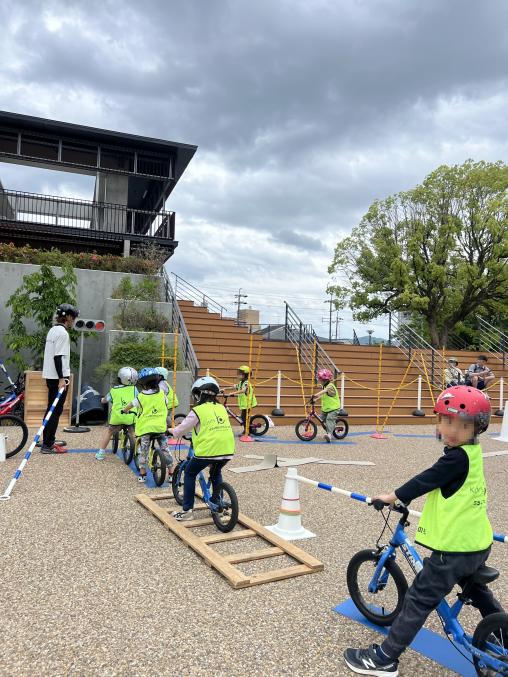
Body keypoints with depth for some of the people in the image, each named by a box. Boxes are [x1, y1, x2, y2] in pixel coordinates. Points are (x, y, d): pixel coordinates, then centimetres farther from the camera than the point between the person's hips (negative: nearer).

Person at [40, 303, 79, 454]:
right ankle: (47, 445, -1)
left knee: (52, 410, 15)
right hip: (57, 377, -10)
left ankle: (47, 441, 23)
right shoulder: (62, 332, -15)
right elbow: (58, 357, -21)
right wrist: (61, 378, -21)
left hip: (51, 376, 10)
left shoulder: (53, 330, 15)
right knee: (56, 411, -4)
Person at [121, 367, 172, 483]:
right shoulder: (162, 394, 1)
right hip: (160, 426, 2)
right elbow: (166, 406, 17)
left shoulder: (140, 397, -3)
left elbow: (127, 407, 12)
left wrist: (124, 411, 34)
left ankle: (142, 475, 14)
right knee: (165, 450, 10)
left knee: (143, 451, 10)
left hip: (145, 428, -1)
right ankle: (171, 473, 11)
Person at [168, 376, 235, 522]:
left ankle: (187, 510, 15)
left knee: (190, 474, 17)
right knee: (216, 473, 33)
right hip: (227, 451, 5)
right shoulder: (222, 408, 13)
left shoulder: (197, 411, -2)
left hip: (207, 451, -5)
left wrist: (170, 430, 27)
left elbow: (179, 431, 6)